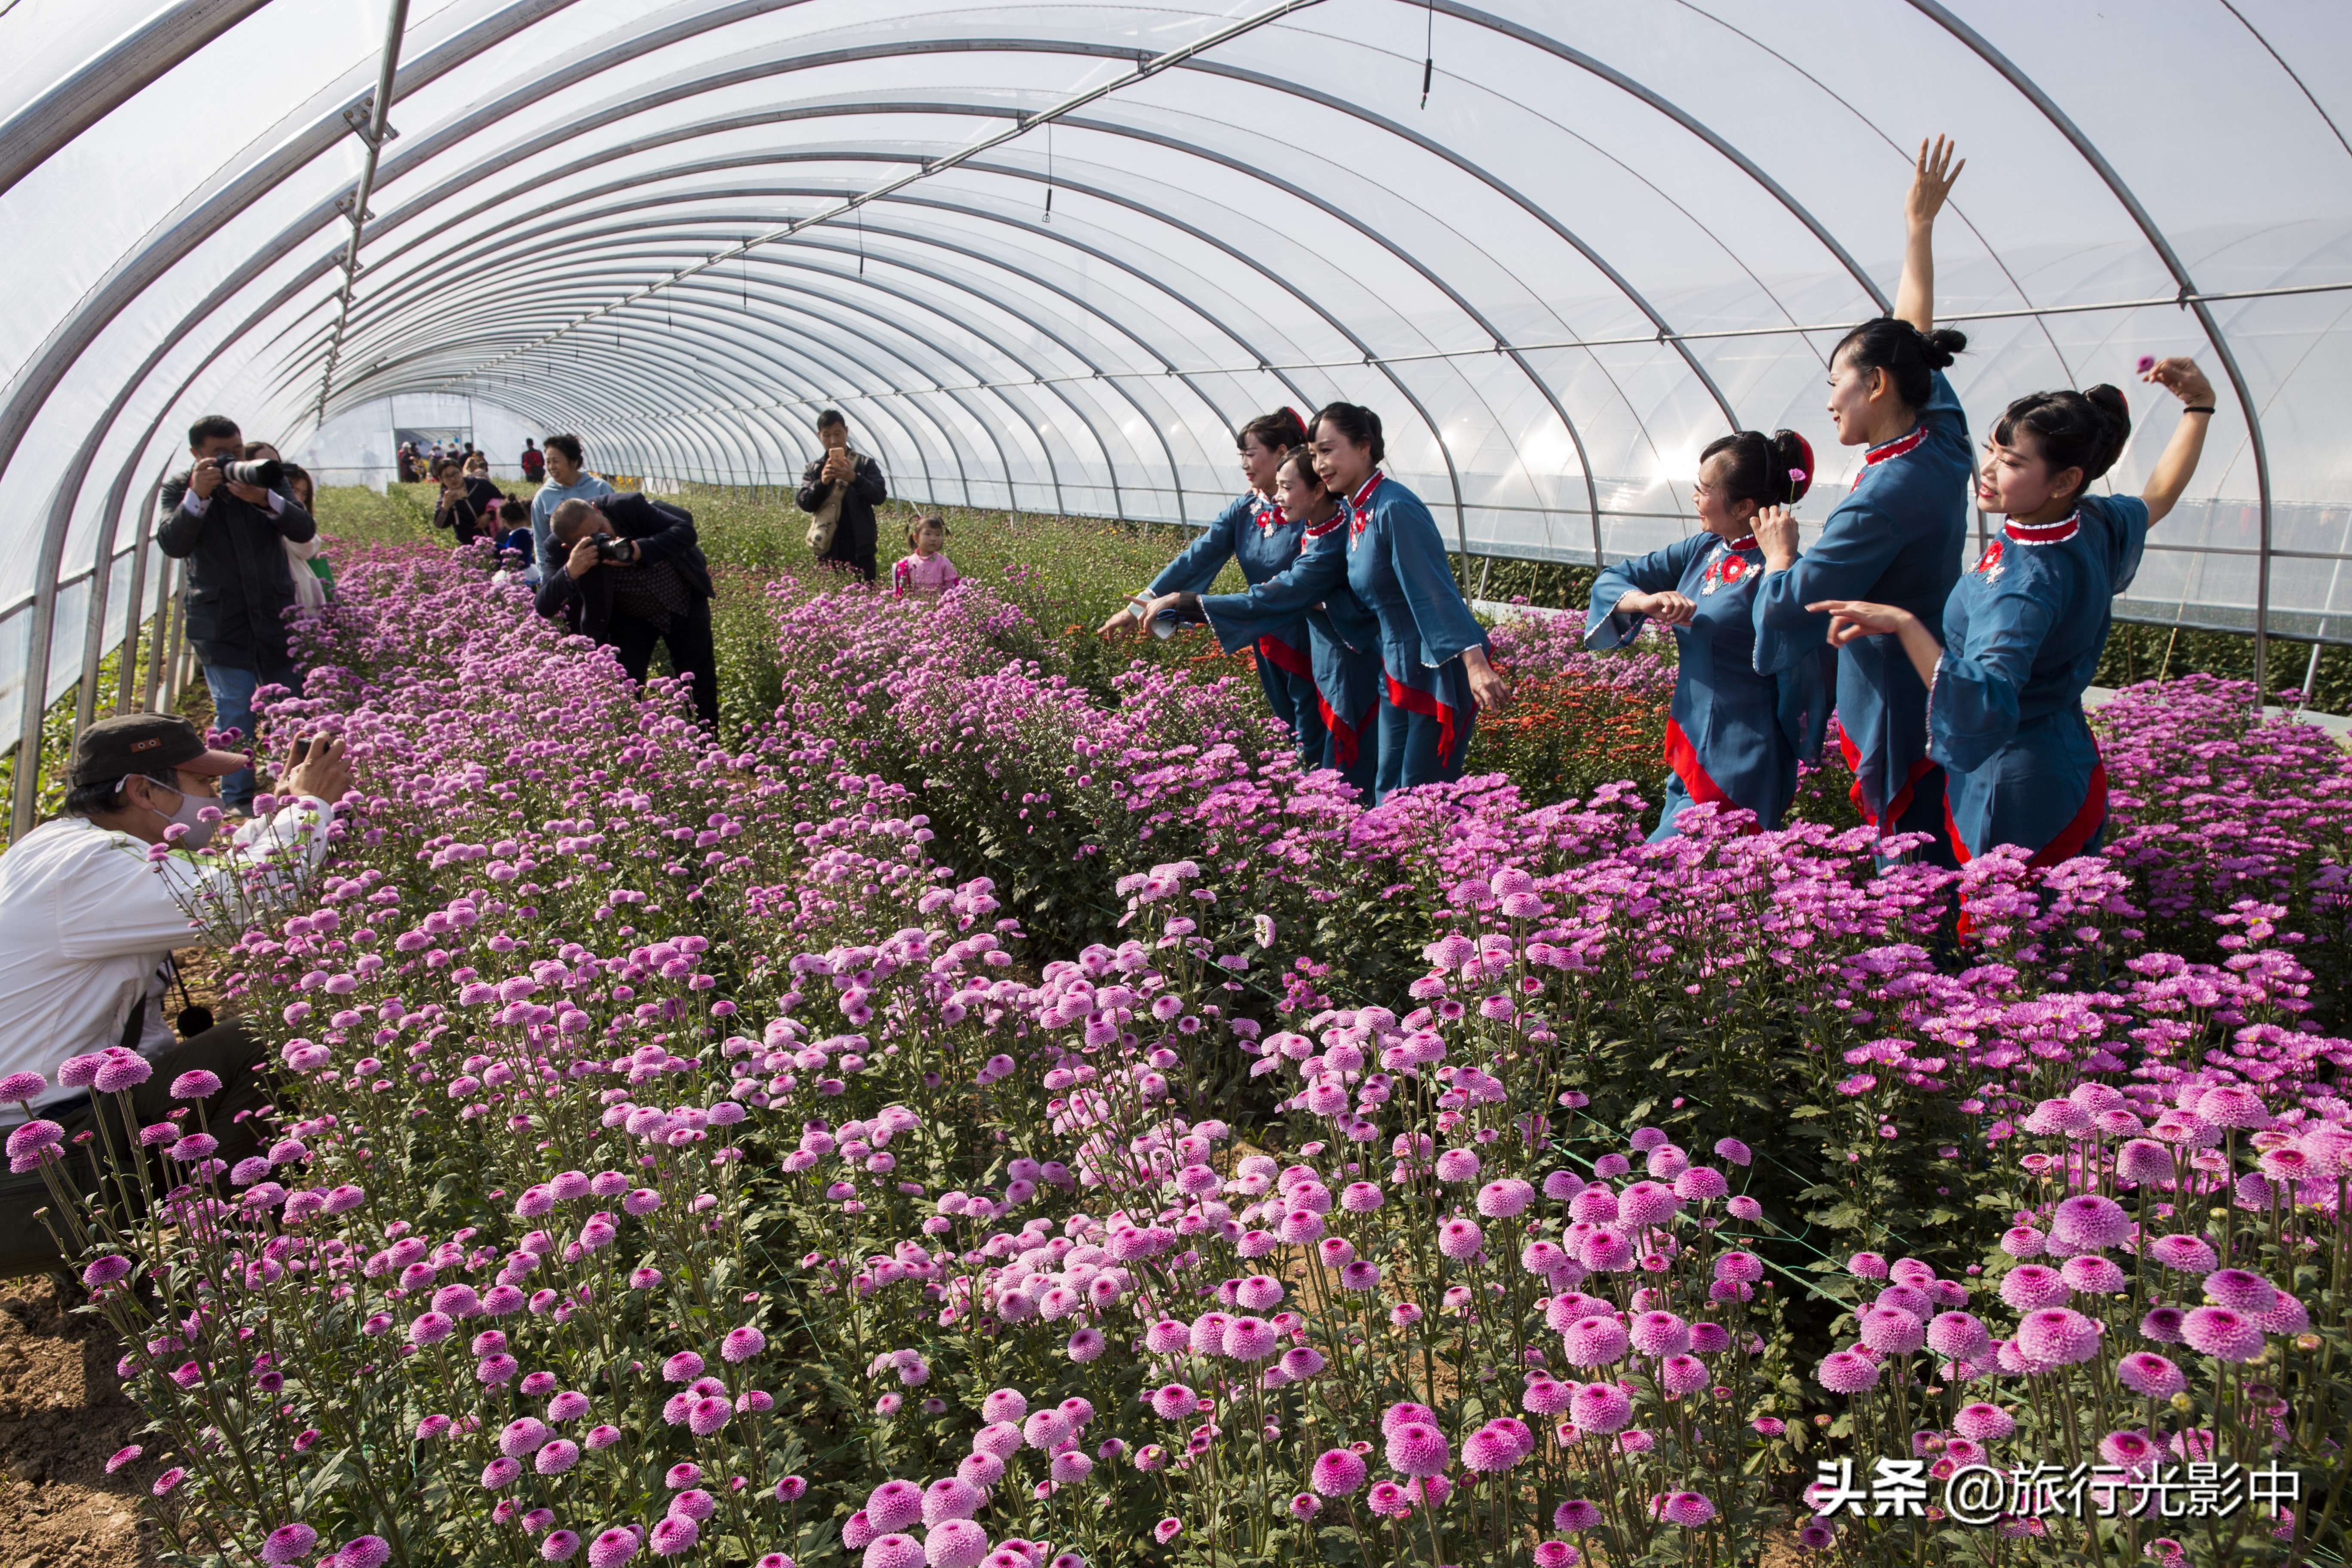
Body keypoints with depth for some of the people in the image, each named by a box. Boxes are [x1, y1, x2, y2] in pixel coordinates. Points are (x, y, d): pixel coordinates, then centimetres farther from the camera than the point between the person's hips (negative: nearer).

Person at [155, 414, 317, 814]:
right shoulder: (178, 490, 2)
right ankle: (239, 800, 7)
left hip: (276, 616, 2)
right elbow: (172, 545, -13)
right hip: (220, 626, -2)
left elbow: (305, 531, -6)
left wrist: (265, 499, -24)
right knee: (234, 714, -4)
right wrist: (198, 496, -26)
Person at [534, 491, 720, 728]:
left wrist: (642, 551, -41)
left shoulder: (628, 506, -26)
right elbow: (545, 607, -29)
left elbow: (686, 530, -25)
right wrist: (570, 573, -47)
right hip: (630, 618, 0)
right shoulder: (562, 551, -23)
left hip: (684, 601, 0)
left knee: (701, 684, 7)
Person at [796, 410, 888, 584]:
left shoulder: (865, 464, 6)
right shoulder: (814, 469, 12)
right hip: (827, 549, 2)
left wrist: (855, 479, -24)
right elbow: (804, 503, 1)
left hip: (860, 550, -2)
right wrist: (822, 483, -18)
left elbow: (879, 496, -7)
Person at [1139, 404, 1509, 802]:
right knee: (1386, 797, 13)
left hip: (1442, 673, -9)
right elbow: (1293, 588, 8)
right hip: (1398, 670, 9)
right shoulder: (1349, 518, 9)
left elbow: (1438, 591, -27)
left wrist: (1476, 662, -39)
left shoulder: (1395, 510, -18)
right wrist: (1184, 602, 8)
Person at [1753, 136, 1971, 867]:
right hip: (1943, 711, 9)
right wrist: (1919, 228, 28)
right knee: (1943, 885, 13)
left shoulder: (1886, 497, -21)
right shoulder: (1944, 443, 4)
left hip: (1900, 723, -9)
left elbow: (1793, 606, -18)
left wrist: (1779, 553, 3)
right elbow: (1914, 338, 19)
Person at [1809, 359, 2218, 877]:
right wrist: (2199, 407, 28)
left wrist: (1904, 624, -43)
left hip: (2013, 795, -10)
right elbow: (2158, 497, 21)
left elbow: (1984, 709, -40)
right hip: (2071, 771, 10)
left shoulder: (2023, 582, -29)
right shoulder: (2098, 524, -2)